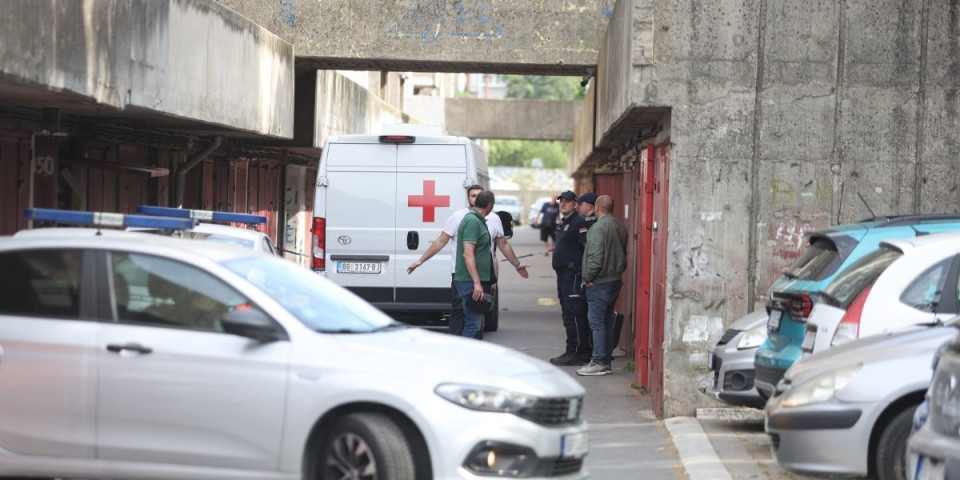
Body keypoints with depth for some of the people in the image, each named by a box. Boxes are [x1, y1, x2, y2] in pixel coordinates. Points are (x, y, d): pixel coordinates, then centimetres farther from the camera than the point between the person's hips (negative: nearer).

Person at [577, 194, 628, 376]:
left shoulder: (598, 227, -16)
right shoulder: (620, 228, 11)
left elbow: (596, 256, -21)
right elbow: (623, 255, 18)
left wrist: (588, 277, -11)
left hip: (599, 283, -9)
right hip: (615, 280, 9)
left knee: (597, 322, -7)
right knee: (607, 322, 14)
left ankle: (599, 362, -9)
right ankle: (606, 360, 18)